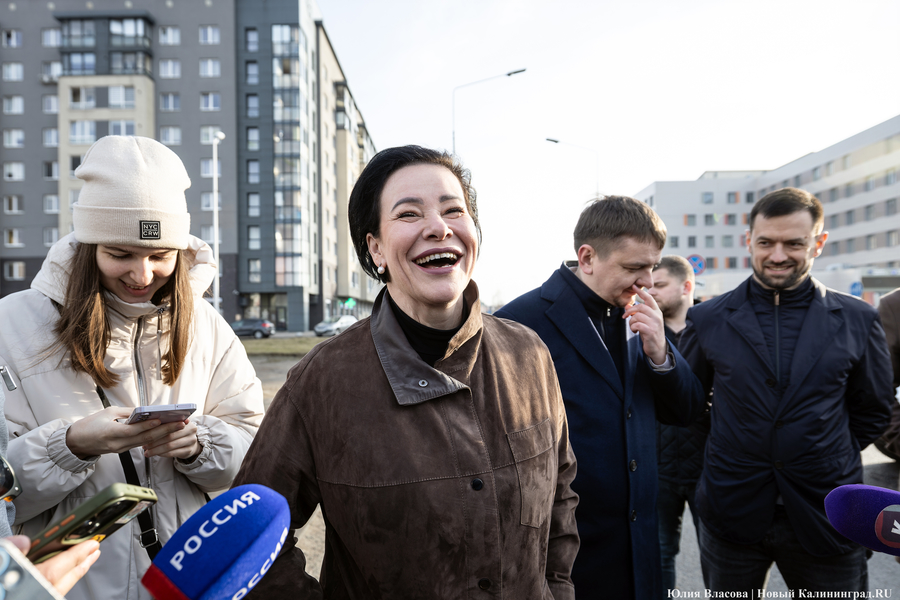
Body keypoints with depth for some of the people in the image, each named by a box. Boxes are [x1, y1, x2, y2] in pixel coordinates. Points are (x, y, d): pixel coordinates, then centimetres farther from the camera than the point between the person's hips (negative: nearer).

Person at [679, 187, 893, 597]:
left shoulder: (857, 321, -1)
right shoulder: (707, 320, -3)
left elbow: (872, 409, 10)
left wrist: (831, 460, 5)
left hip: (825, 515, 1)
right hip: (731, 513, 0)